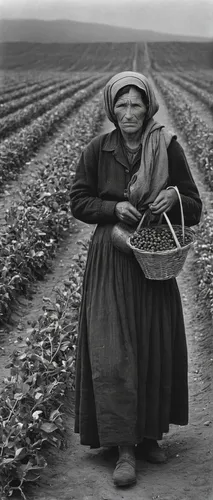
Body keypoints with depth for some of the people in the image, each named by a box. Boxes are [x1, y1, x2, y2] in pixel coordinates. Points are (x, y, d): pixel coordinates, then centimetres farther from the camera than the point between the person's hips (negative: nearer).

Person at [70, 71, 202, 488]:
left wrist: (173, 196, -19)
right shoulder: (98, 150, -2)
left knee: (156, 348, 7)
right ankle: (123, 448, 0)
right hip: (111, 263, -1)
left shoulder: (168, 147, -2)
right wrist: (114, 208, -14)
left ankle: (150, 433, 25)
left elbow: (194, 208, 3)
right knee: (112, 352, -6)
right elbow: (78, 202, 3)